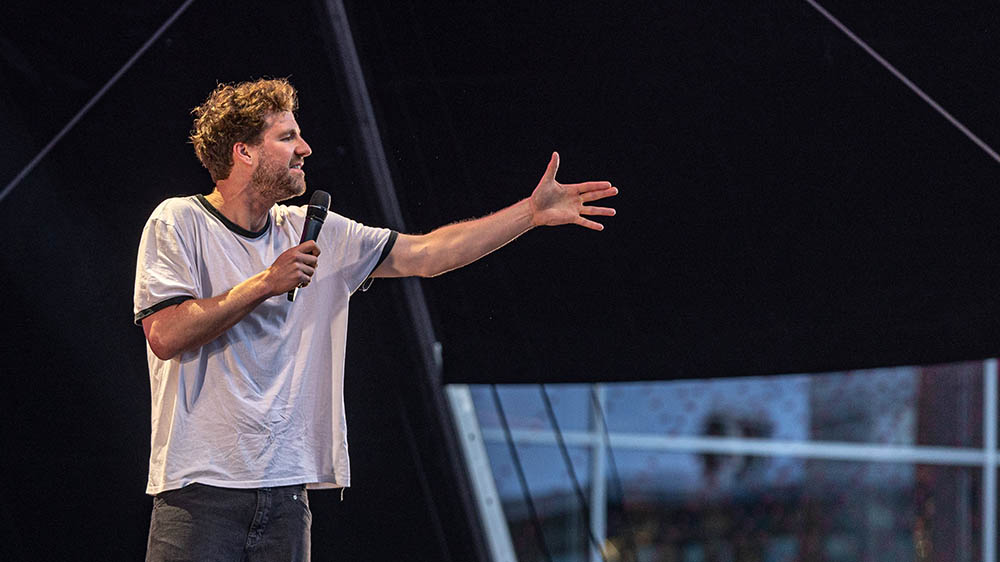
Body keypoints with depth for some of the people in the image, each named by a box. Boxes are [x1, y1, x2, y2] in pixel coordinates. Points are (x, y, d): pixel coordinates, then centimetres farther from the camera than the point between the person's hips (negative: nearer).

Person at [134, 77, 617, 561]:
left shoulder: (316, 233, 13)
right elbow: (165, 336, -14)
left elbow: (424, 255, 15)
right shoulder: (177, 223, -2)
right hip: (200, 486, -5)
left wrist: (533, 212, 13)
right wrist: (265, 284, -15)